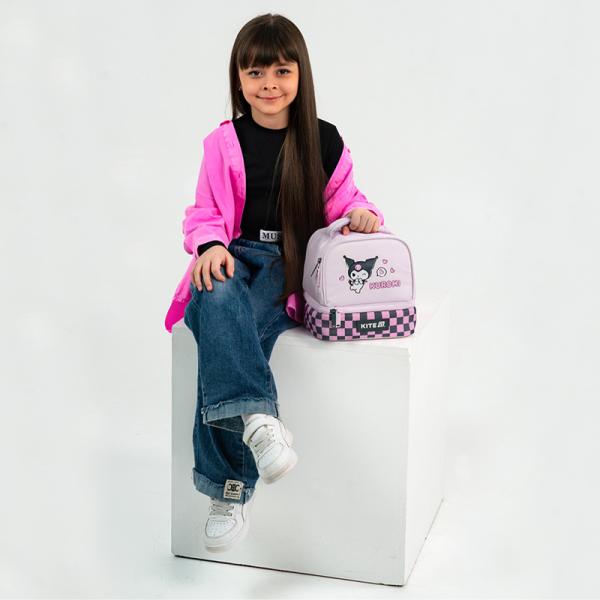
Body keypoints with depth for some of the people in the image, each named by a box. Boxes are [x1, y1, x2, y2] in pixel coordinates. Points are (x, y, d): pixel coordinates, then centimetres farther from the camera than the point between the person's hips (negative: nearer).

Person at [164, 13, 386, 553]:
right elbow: (205, 212, 9)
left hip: (289, 266, -1)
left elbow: (341, 201, 16)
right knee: (217, 299, -39)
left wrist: (363, 215, -8)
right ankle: (257, 419, -54)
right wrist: (210, 244, -13)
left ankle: (230, 485, -28)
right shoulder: (224, 142, 9)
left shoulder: (324, 141, 9)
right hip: (233, 259, 1)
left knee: (230, 339, -31)